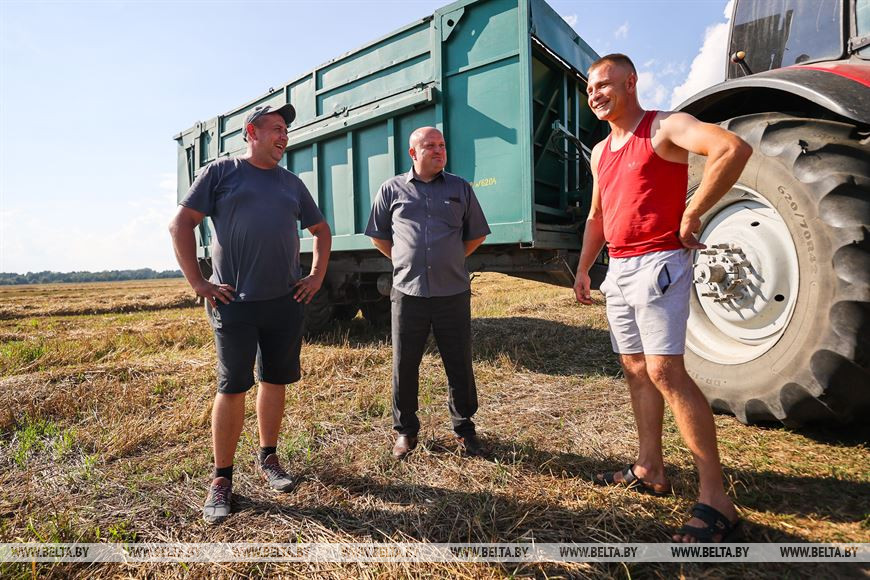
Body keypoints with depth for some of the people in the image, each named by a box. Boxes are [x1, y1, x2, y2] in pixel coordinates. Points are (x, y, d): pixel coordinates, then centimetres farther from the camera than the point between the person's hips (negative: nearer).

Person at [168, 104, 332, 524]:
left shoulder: (292, 183, 15)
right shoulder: (221, 172, 3)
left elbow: (321, 230, 23)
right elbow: (180, 225, 0)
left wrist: (317, 276, 11)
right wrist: (198, 284, -6)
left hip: (286, 301, 4)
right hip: (234, 302, -4)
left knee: (275, 381, 11)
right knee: (232, 388, 1)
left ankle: (268, 459, 29)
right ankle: (222, 479, 16)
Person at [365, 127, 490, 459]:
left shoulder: (461, 189, 10)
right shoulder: (392, 189, 8)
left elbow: (476, 234, 17)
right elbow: (379, 236, 15)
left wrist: (451, 261, 12)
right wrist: (405, 262, 9)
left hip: (453, 294, 1)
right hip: (408, 293, 0)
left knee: (460, 366, 8)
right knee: (404, 366, 7)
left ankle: (464, 429, 27)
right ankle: (405, 431, 25)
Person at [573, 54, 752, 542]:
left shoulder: (665, 129, -5)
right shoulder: (601, 152, 18)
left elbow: (735, 149, -22)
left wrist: (691, 215, -19)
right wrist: (583, 269, 20)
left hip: (657, 264, -8)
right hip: (618, 270, 8)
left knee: (665, 371, -14)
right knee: (636, 370, 10)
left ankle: (716, 497, -4)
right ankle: (650, 471, 21)